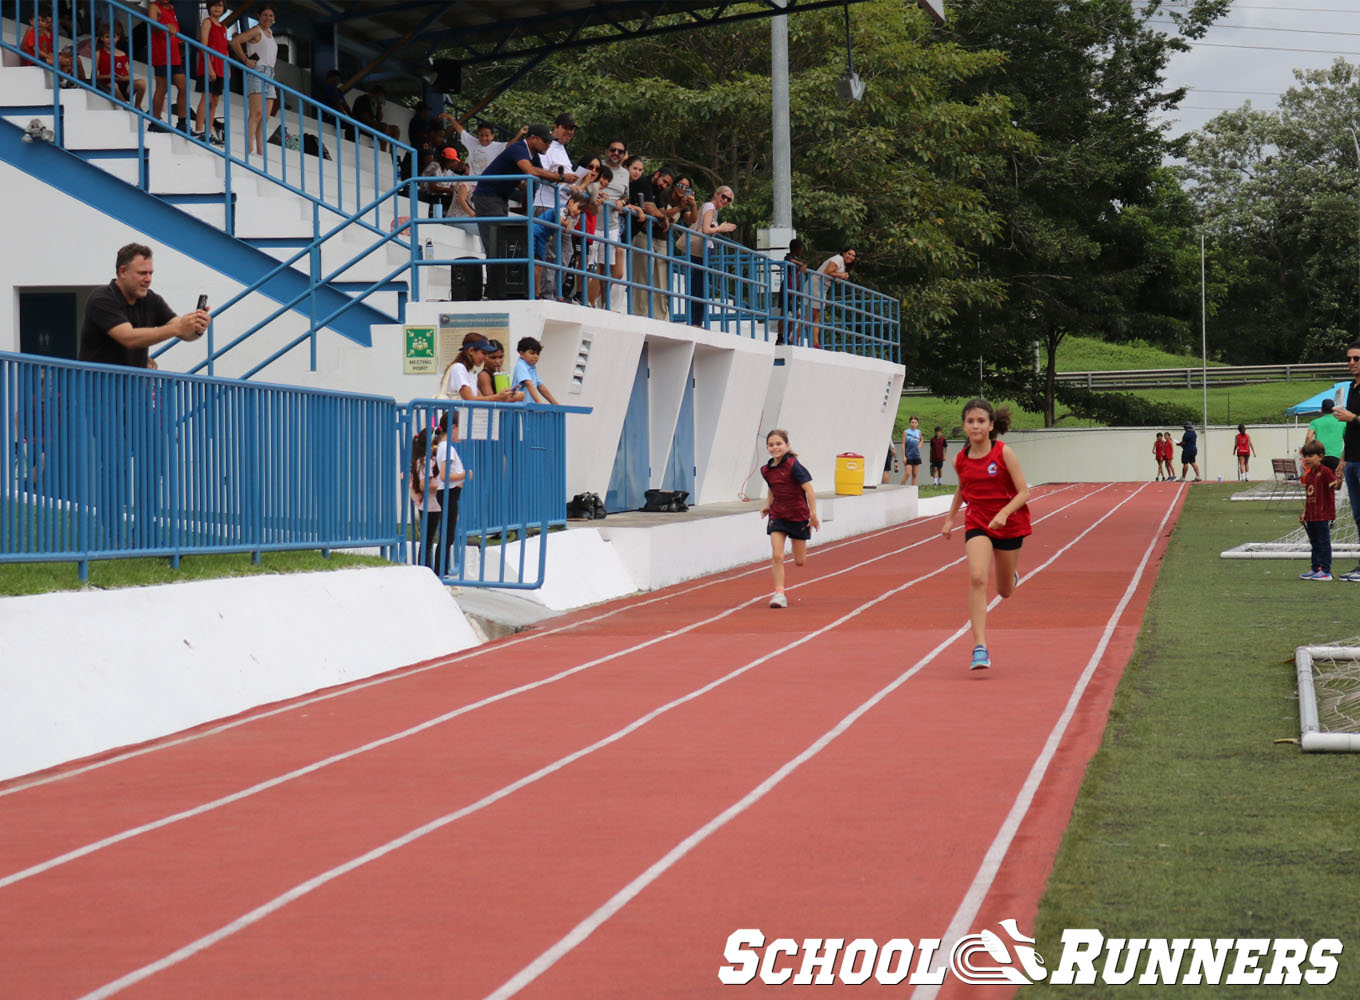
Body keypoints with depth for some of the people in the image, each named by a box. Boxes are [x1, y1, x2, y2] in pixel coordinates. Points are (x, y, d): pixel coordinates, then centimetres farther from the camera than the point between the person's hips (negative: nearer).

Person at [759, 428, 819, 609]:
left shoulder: (793, 465, -17)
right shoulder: (766, 470, 1)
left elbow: (809, 489, -17)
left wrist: (813, 514, -19)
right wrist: (768, 505, 6)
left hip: (798, 516, -3)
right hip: (777, 515, 3)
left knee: (799, 561, 8)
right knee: (777, 556, -12)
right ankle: (779, 593, -7)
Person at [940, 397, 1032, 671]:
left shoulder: (1004, 453, -13)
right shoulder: (960, 460, -2)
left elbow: (1024, 492, -13)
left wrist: (1004, 514, -28)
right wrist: (950, 517, 19)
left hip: (1009, 523, -1)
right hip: (977, 523, 1)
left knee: (1005, 591, 13)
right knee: (977, 578, -23)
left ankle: (1012, 574, 54)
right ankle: (980, 648, -26)